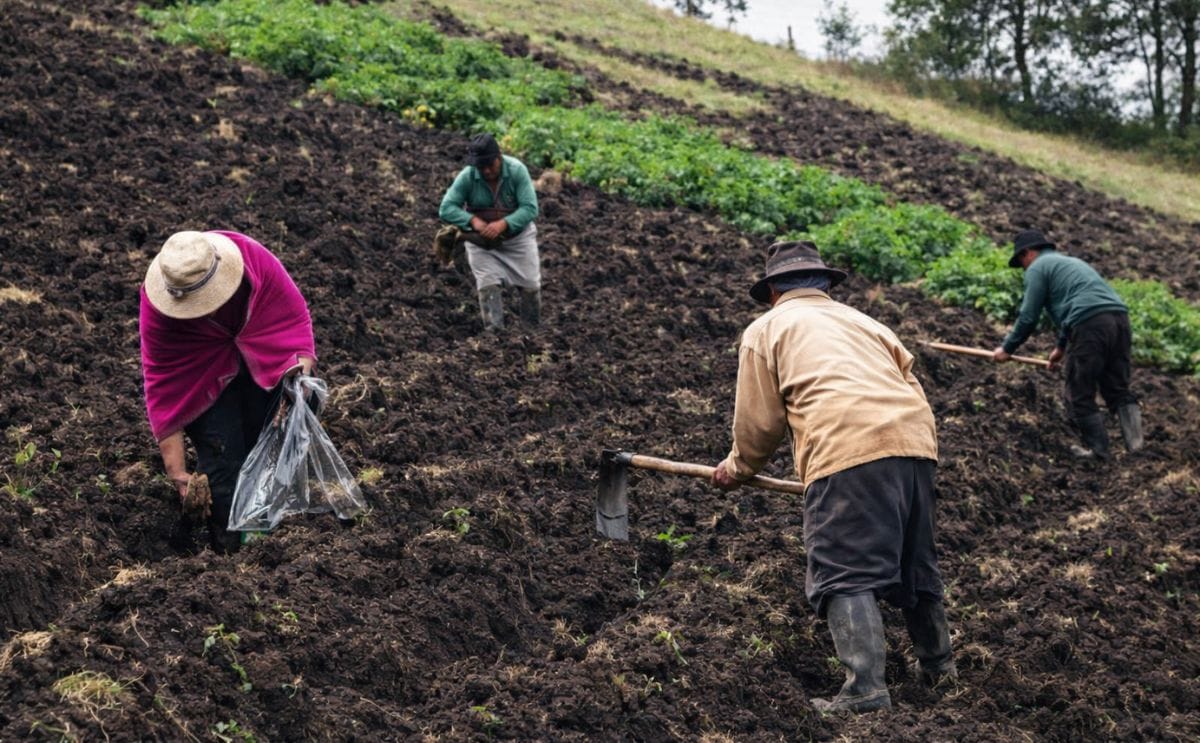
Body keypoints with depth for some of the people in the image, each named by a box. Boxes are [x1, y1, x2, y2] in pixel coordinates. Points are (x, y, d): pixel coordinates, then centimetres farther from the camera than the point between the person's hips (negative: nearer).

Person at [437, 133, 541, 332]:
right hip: (481, 240, 0)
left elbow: (530, 208, -24)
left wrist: (503, 224, -39)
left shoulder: (517, 170, -21)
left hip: (517, 235, 0)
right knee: (488, 285, -11)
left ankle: (533, 329, 25)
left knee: (531, 286, 4)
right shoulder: (467, 176, -19)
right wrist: (474, 221, -37)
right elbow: (446, 209, -21)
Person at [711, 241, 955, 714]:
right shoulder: (863, 321, 32)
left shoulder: (766, 328, 17)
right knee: (914, 564, 21)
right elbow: (913, 388, 23)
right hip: (915, 443, 6)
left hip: (847, 452, -6)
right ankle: (939, 667, 34)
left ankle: (866, 689, -16)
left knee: (846, 576, -5)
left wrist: (737, 468, 31)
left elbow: (759, 421, 14)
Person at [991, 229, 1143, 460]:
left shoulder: (1037, 268, 8)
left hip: (1090, 326, -8)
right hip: (1119, 317, 8)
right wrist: (1061, 347, 50)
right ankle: (1135, 439, 0)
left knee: (1080, 395, 4)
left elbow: (1028, 317, 4)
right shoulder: (1071, 262, 34)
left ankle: (1096, 449, 5)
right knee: (1118, 388, 13)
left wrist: (1007, 348, 17)